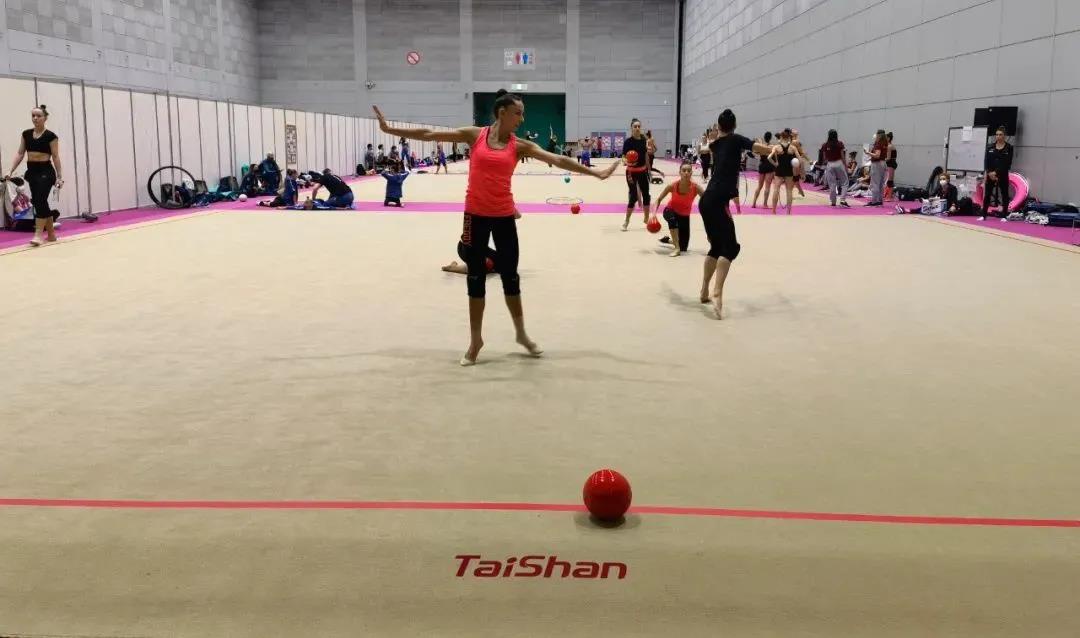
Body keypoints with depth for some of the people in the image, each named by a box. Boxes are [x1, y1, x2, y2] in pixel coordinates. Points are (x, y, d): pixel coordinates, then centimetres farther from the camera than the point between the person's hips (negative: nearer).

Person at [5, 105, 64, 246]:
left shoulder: (50, 136, -6)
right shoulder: (26, 134, 8)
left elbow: (55, 157, -5)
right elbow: (20, 154, 9)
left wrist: (60, 177, -7)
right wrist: (10, 171, 2)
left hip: (46, 171, -6)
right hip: (32, 171, 6)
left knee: (39, 201, -15)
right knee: (41, 202, 9)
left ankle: (38, 235, -13)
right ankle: (51, 234, 18)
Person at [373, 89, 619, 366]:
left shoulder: (519, 145, 1)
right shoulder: (475, 135, -1)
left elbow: (557, 159, -3)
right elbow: (430, 134, 0)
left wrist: (595, 173, -9)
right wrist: (390, 130, 0)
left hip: (504, 216, 1)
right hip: (476, 215, -1)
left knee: (510, 275, 10)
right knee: (476, 277, 6)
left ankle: (521, 333, 27)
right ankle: (475, 340, 17)